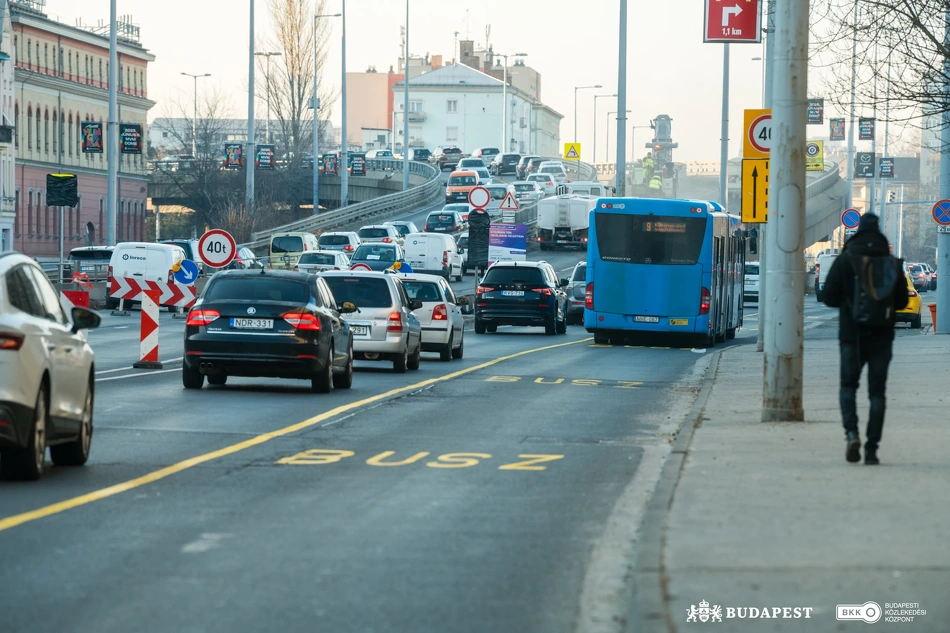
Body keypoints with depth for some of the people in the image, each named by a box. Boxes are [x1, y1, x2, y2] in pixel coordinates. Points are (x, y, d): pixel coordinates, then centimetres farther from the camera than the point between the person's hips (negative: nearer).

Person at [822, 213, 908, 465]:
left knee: (848, 385, 13)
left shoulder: (844, 260, -5)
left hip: (852, 333, -1)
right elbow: (902, 301, 3)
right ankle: (872, 448, -1)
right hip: (882, 335, 1)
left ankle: (851, 432, -11)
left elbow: (829, 297, -6)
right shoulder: (892, 263, -2)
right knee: (877, 392, 6)